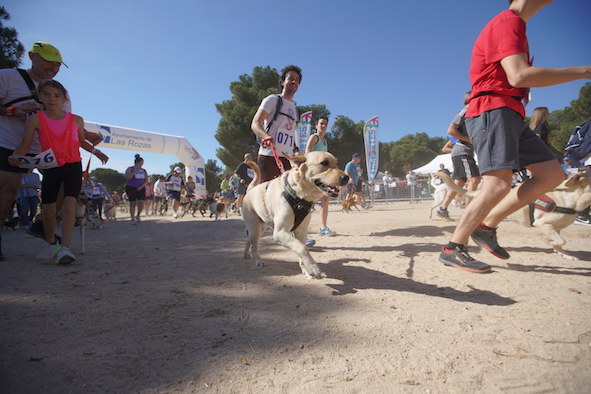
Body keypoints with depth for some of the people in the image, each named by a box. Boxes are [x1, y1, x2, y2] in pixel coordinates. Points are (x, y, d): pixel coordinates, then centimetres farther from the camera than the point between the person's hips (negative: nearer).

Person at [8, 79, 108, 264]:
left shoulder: (76, 120, 0)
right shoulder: (35, 119, -4)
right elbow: (25, 145, -5)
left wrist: (95, 151, 2)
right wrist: (15, 156, -25)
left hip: (73, 166, -1)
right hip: (50, 168, 1)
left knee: (69, 204, -19)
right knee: (48, 209, 8)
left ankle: (64, 248, -24)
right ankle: (51, 244, 32)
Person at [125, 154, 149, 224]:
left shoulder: (144, 171, 10)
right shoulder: (130, 169, -1)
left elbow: (146, 180, 6)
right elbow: (127, 178, -16)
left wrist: (141, 186, -11)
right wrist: (135, 171, -23)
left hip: (141, 189, 3)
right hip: (131, 188, -3)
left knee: (141, 203, -12)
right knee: (133, 203, -4)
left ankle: (138, 216, 11)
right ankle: (133, 219, 4)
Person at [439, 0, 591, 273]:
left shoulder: (513, 25, 26)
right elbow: (519, 76, -22)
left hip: (510, 114, 10)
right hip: (491, 111, -10)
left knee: (552, 174, 6)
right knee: (498, 185, -21)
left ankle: (487, 226, 5)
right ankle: (452, 250, -14)